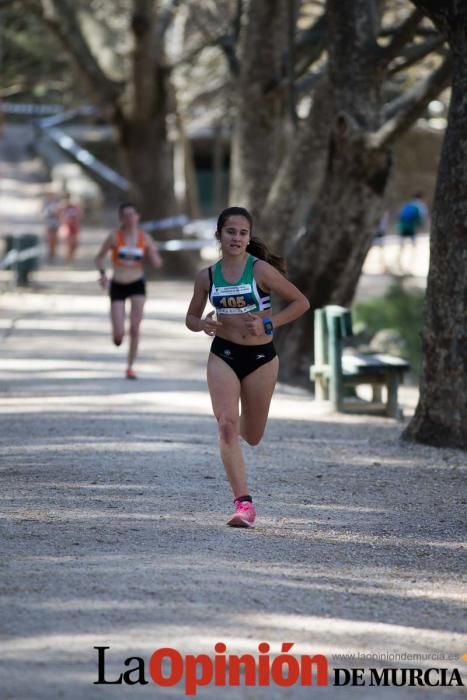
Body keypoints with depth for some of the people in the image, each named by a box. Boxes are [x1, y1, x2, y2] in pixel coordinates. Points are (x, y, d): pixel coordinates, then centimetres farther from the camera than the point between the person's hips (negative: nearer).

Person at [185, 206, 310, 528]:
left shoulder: (261, 270, -9)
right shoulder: (207, 277, 1)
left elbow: (301, 302, -5)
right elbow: (191, 318, 13)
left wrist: (268, 323, -16)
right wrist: (204, 324, -10)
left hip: (261, 356, -1)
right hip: (223, 355, 1)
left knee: (252, 436, 11)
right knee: (226, 426, -17)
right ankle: (244, 503, -18)